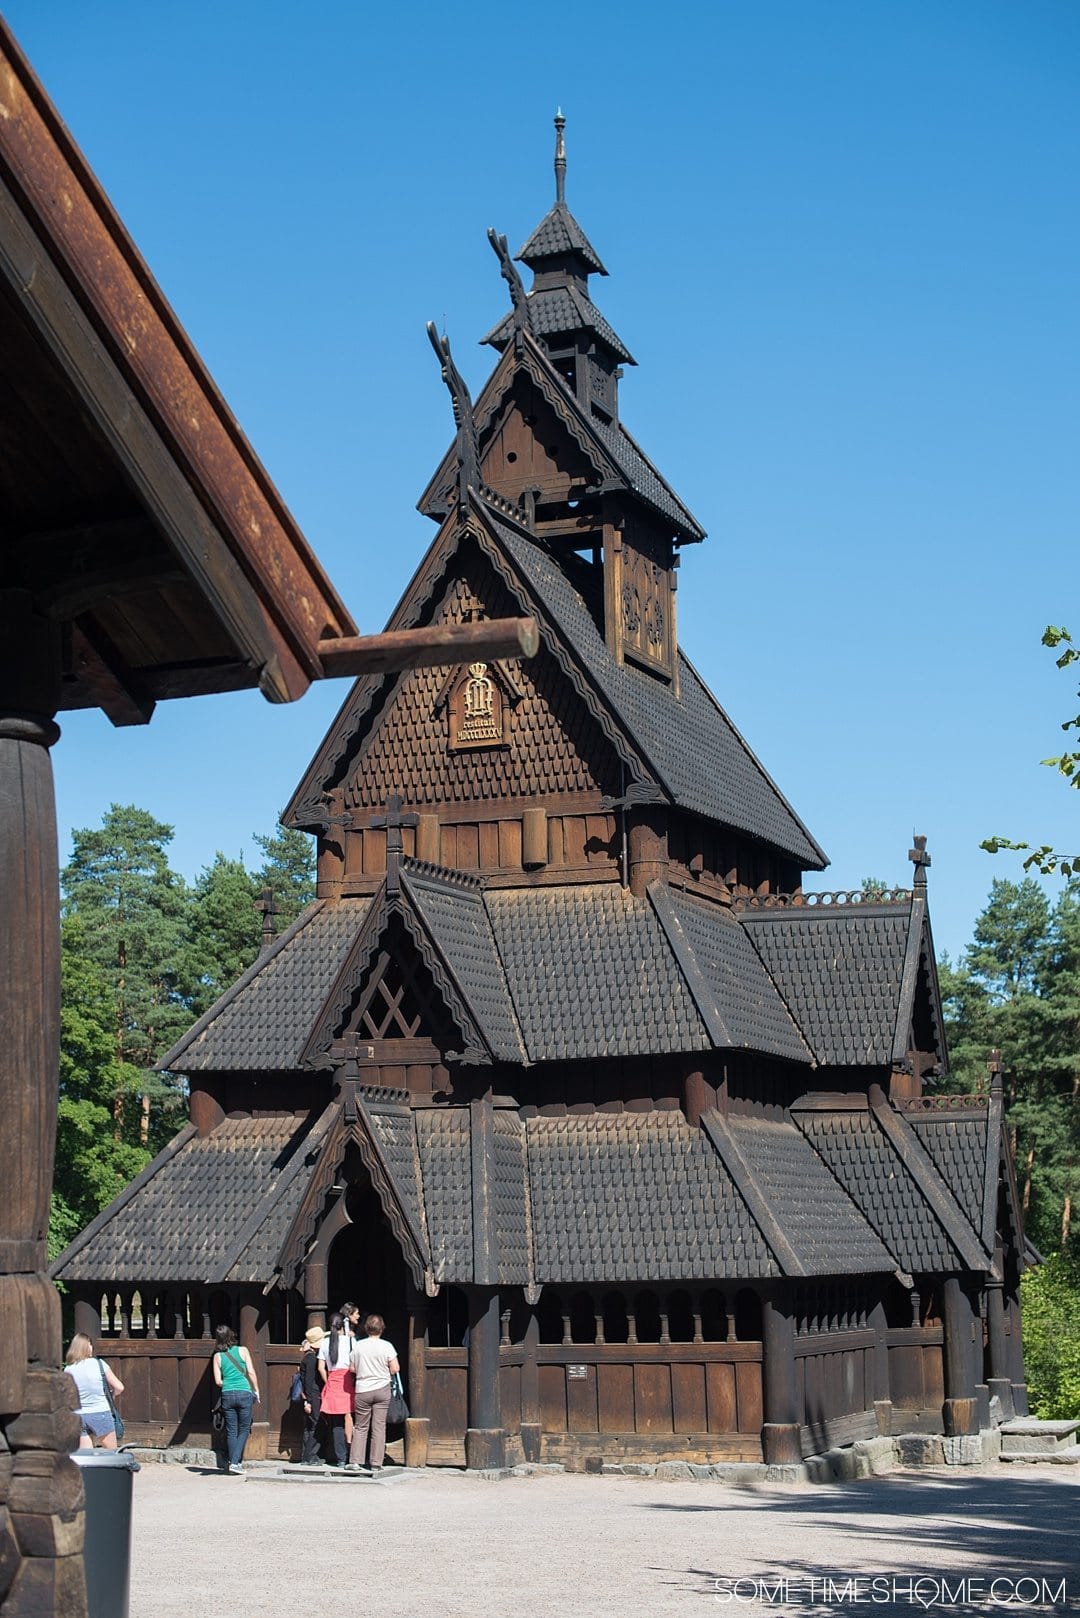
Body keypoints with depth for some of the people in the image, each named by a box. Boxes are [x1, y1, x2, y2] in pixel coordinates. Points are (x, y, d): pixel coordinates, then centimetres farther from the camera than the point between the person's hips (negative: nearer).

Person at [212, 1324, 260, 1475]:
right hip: (244, 1393, -2)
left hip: (227, 1395, 2)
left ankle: (233, 1462, 9)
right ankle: (235, 1462, -5)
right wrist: (256, 1391, 5)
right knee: (244, 1430, 6)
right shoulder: (242, 1351, 1)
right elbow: (251, 1373, -3)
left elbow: (218, 1381, 3)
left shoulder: (218, 1356, 5)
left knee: (231, 1431, 10)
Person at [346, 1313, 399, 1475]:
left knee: (360, 1426, 11)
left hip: (363, 1391, 1)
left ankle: (355, 1461, 6)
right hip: (382, 1389, -1)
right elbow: (395, 1369, -7)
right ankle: (376, 1464, 2)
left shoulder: (358, 1346, -3)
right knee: (379, 1427, 3)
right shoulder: (386, 1346, -8)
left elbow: (352, 1369, 4)